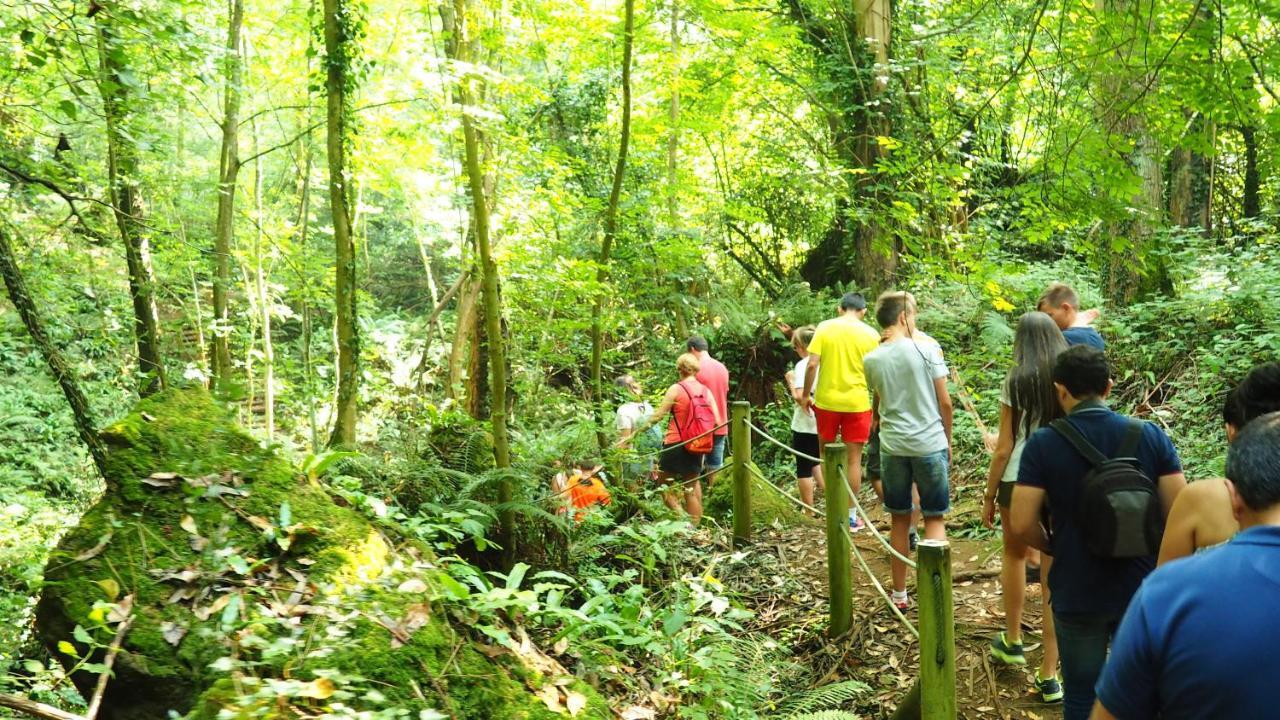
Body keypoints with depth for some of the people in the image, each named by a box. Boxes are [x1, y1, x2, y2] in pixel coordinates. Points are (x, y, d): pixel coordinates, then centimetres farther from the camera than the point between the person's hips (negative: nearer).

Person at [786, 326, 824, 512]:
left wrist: (791, 382, -7)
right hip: (823, 423, 6)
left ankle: (809, 511, 12)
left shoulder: (803, 365, -15)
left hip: (805, 425, -6)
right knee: (815, 462, 24)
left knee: (804, 468, 6)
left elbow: (800, 396, -23)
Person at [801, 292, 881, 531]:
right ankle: (851, 515, 11)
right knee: (853, 460, 6)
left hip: (826, 401, 1)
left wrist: (806, 394, 3)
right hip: (857, 403, -1)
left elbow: (812, 364, -9)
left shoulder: (824, 327, -3)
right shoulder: (870, 334, -3)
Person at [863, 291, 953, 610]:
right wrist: (948, 439, 8)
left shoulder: (872, 360, -1)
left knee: (899, 519, 13)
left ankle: (899, 593, 19)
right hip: (930, 444, -2)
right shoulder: (927, 350, -9)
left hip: (892, 446, 2)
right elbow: (944, 402, -4)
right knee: (934, 518, 8)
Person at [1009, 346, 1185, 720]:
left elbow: (1021, 525, -16)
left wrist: (1053, 547, 4)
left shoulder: (1042, 445, -13)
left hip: (1077, 594, -2)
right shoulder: (1152, 436, -8)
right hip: (1141, 591, 2)